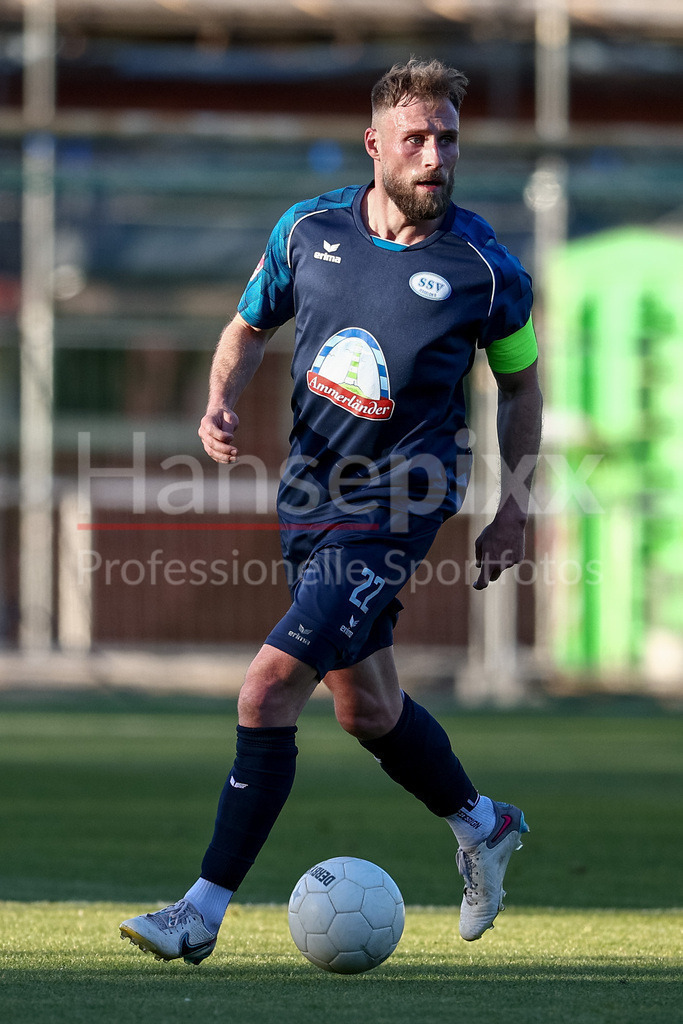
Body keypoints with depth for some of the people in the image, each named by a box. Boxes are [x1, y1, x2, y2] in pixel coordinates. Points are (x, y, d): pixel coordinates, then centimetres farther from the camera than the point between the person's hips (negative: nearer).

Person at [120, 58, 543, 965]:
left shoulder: (486, 268, -11)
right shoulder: (308, 229, -2)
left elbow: (520, 384, 6)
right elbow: (249, 327, 14)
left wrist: (513, 514, 6)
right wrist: (222, 404, -6)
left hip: (399, 506, -5)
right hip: (313, 493, 6)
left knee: (270, 688, -17)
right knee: (365, 706, 19)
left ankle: (205, 911, -11)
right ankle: (482, 826, 46)